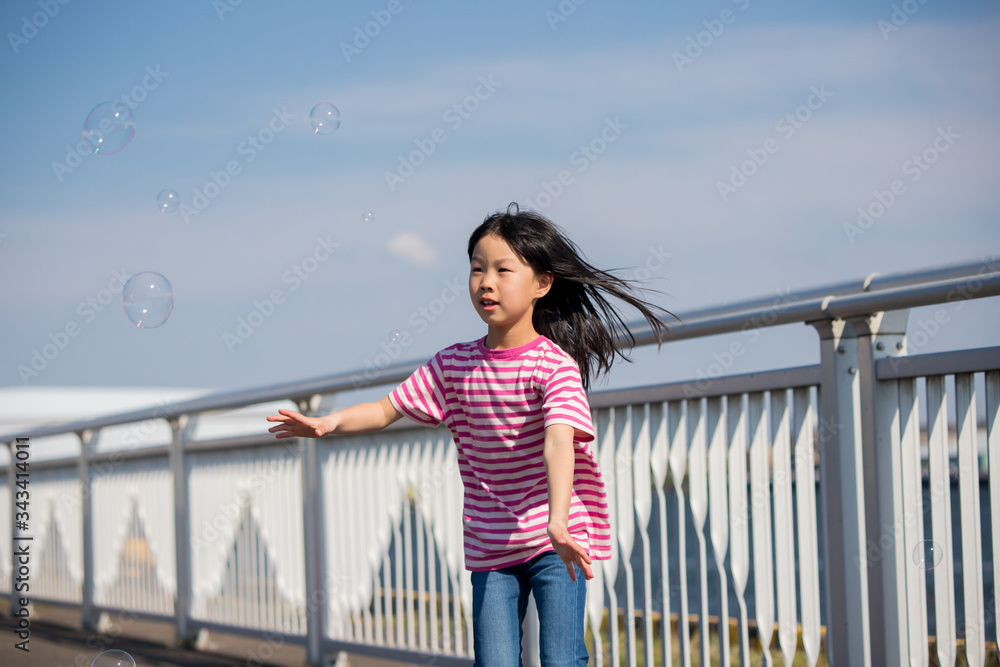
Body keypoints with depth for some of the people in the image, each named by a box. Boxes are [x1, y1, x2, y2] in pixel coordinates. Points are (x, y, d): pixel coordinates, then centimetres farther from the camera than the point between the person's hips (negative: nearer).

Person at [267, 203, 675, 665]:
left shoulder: (555, 364, -14)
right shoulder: (455, 364, 3)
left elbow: (559, 442, -29)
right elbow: (386, 409, 5)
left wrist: (558, 522, -44)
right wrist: (330, 422, -15)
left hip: (557, 539, -4)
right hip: (490, 545, 5)